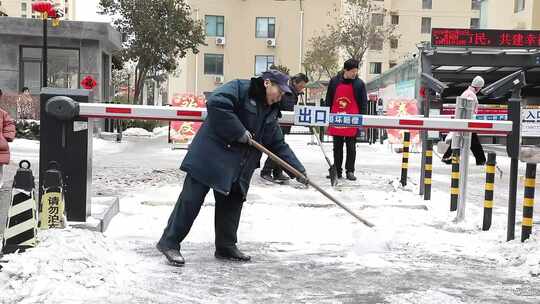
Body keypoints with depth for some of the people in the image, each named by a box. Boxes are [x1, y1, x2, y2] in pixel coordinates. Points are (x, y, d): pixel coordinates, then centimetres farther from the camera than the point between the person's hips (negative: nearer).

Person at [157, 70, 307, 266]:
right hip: (210, 156, -8)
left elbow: (279, 146, 17)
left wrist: (299, 170, 8)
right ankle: (170, 242, 3)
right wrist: (239, 132, -22)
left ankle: (226, 247, 24)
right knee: (191, 199, -6)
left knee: (231, 204, 11)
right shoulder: (239, 88, -8)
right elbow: (216, 103, -25)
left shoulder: (270, 113, 16)